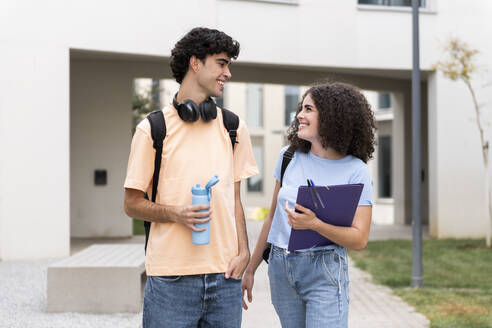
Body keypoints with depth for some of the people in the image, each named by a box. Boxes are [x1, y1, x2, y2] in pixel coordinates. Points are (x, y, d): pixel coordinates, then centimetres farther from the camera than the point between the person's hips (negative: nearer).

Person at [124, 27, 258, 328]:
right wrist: (176, 213, -15)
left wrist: (243, 252, 4)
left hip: (225, 273, 4)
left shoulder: (234, 128, 12)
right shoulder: (153, 129, 0)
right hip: (171, 276, -3)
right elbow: (132, 204, 2)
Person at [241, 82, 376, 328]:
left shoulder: (355, 171, -6)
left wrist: (314, 224, -27)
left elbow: (359, 239, -11)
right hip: (280, 268, 4)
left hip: (324, 270, -4)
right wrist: (251, 269, 16)